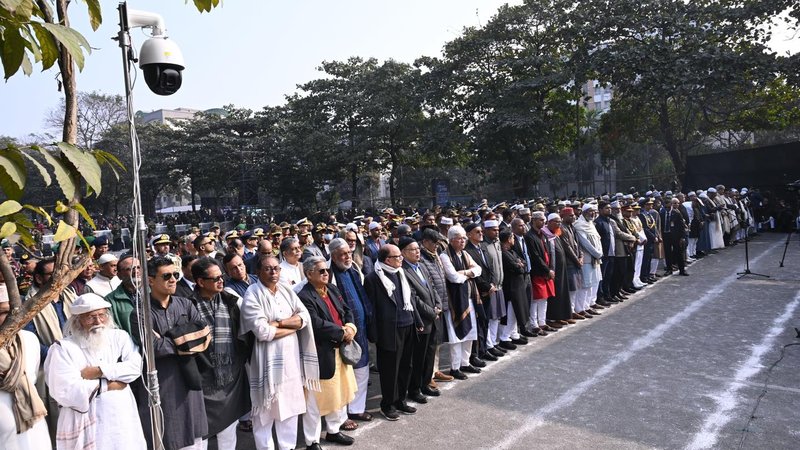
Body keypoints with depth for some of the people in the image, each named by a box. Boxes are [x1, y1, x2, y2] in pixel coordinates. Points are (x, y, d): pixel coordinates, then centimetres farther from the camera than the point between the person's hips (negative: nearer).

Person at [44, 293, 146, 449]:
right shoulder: (64, 347, -5)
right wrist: (108, 385, -10)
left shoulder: (119, 337, 5)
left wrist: (98, 371, -16)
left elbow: (135, 367, -8)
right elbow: (64, 391, -14)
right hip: (87, 423, -3)